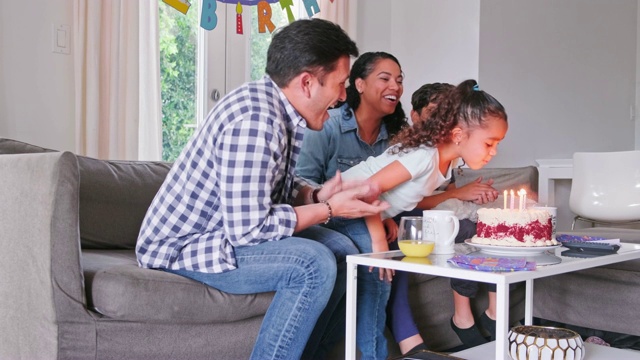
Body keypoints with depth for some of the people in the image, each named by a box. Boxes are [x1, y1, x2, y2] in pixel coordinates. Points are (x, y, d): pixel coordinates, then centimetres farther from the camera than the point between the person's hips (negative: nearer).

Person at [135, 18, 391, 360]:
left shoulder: (277, 106, 2)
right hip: (182, 246, -10)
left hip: (230, 229, 10)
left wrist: (319, 195, -8)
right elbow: (249, 228, -29)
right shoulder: (255, 119, -28)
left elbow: (279, 188, 11)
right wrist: (329, 209, -19)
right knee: (314, 264, -25)